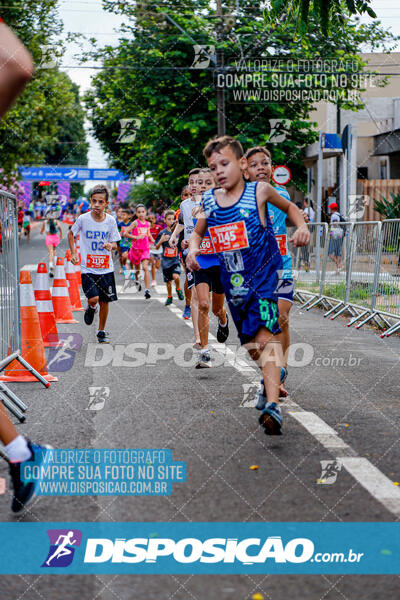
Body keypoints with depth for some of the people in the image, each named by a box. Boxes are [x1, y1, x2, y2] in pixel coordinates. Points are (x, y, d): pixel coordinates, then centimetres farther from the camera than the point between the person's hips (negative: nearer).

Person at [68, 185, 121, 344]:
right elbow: (71, 233, 11)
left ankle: (101, 331, 26)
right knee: (93, 299, -17)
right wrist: (73, 253, 2)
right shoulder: (83, 219, -7)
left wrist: (111, 245, -20)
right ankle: (91, 308, 19)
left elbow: (114, 243, 4)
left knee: (105, 301, 7)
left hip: (106, 268, 2)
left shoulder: (111, 221, -4)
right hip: (88, 268, -2)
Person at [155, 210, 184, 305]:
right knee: (168, 281, 11)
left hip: (175, 259, -2)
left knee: (176, 276, -25)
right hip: (166, 260, 2)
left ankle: (178, 289, 5)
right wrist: (161, 240, -15)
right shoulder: (162, 233, -1)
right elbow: (157, 247, 3)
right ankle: (169, 297, 33)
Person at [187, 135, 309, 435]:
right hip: (232, 280, 5)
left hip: (263, 275, -5)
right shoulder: (209, 201, 6)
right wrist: (193, 251, 0)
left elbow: (289, 207, 14)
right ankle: (270, 380, 42)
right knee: (251, 343, 13)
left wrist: (302, 226, -5)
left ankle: (273, 405, -33)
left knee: (266, 334, -21)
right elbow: (197, 233, 21)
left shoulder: (259, 190, -3)